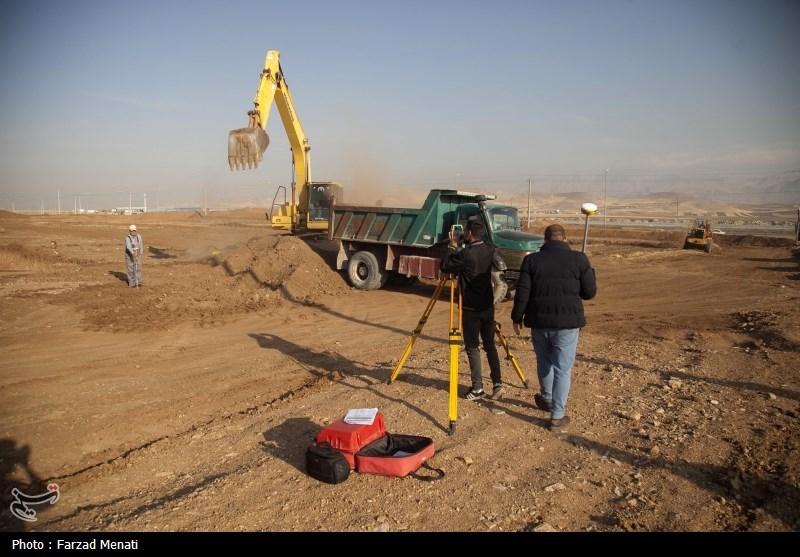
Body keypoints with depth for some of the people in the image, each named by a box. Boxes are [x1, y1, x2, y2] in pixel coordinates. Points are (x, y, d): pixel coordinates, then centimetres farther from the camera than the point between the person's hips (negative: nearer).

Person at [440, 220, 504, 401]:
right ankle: (497, 383, 11)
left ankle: (477, 389, 7)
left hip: (471, 308, -6)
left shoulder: (465, 254, -20)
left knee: (472, 348, 4)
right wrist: (459, 247, 13)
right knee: (489, 344, 15)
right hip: (488, 306, 6)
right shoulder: (490, 250, 2)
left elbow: (444, 267, -9)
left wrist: (452, 246, -1)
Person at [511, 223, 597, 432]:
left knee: (544, 363, 21)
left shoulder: (531, 259, -2)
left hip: (539, 321, 2)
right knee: (563, 369, 5)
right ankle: (557, 416, 7)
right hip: (568, 323, -2)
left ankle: (547, 400, 41)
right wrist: (589, 273, 18)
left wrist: (517, 317, 9)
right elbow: (590, 292, 0)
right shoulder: (579, 259, -4)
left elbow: (522, 293, -3)